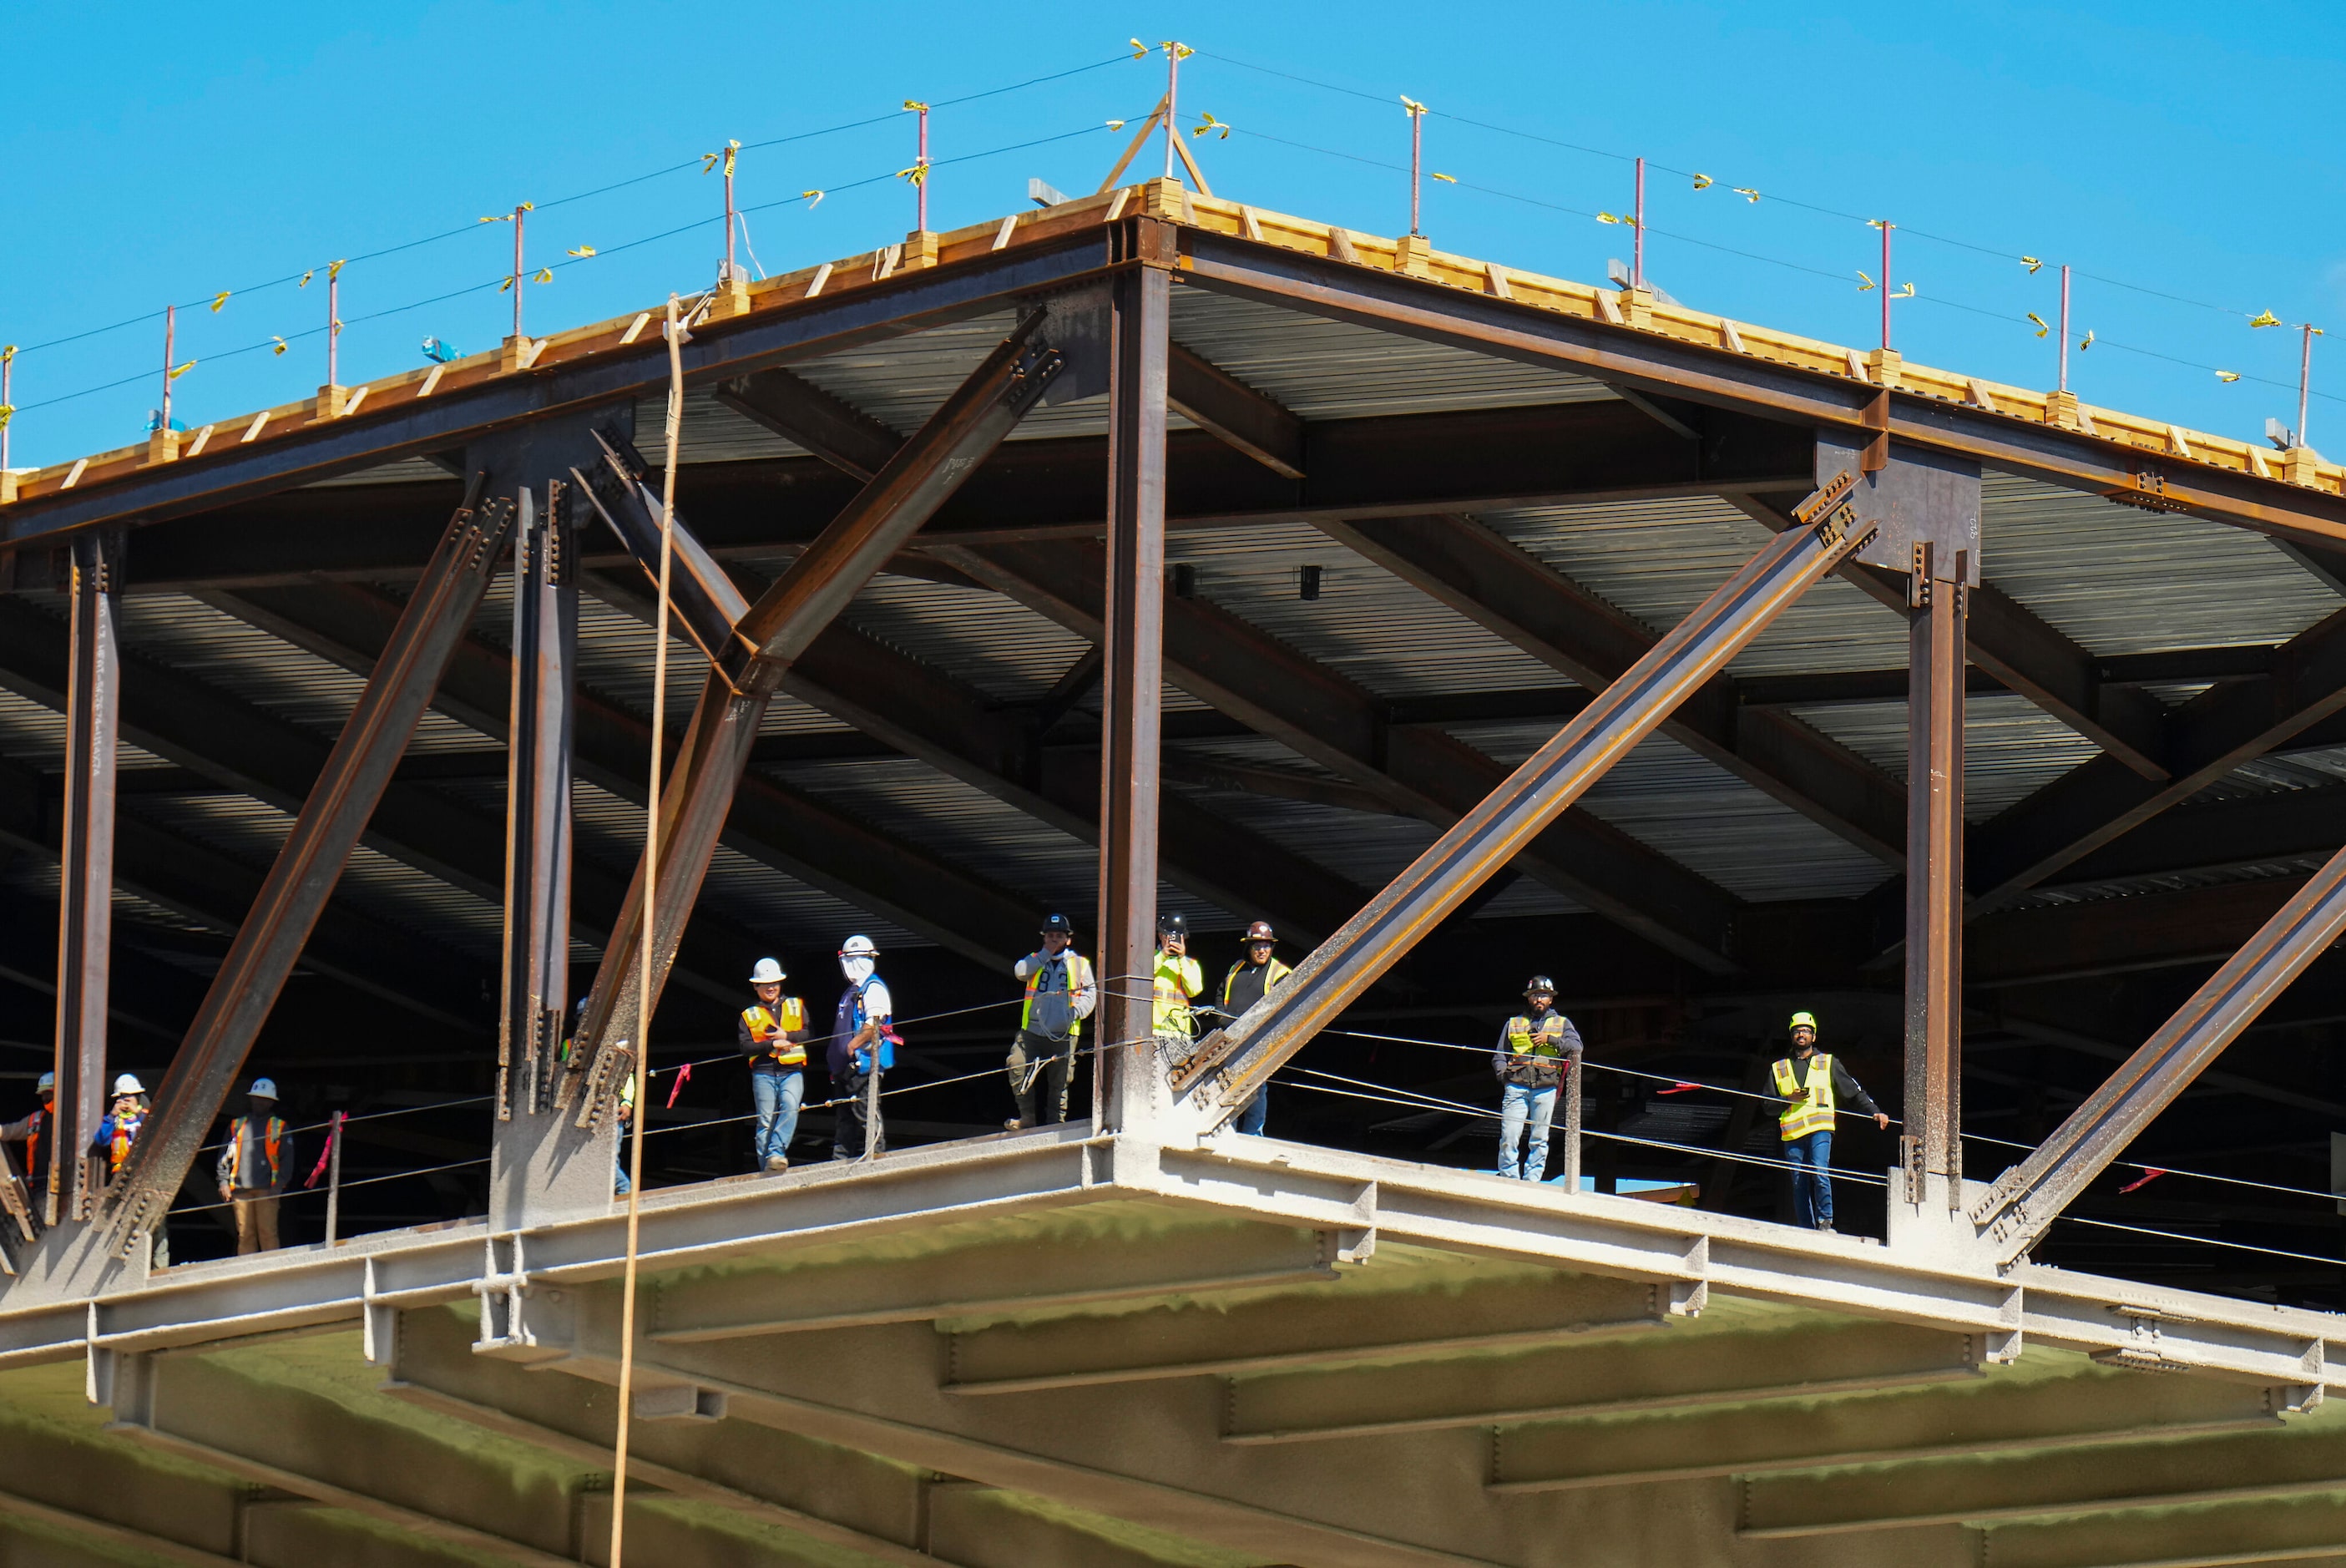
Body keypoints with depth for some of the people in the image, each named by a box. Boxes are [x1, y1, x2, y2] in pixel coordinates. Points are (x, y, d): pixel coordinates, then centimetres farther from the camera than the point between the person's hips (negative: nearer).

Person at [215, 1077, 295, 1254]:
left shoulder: (279, 1127, 12)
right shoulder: (237, 1125, 19)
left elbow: (287, 1159, 6)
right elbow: (225, 1155, 17)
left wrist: (279, 1184, -6)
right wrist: (223, 1181, 5)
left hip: (267, 1188, -3)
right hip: (241, 1189, 3)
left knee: (267, 1233, -9)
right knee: (245, 1234, 1)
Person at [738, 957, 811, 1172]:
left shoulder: (796, 1007, 15)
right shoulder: (750, 1015, 13)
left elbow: (810, 1033, 6)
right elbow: (745, 1047, 1)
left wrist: (787, 1036, -8)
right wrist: (772, 1044, -10)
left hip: (792, 1071, 0)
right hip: (763, 1073, 0)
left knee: (790, 1106, -26)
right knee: (765, 1121, -5)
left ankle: (776, 1153, -31)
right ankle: (767, 1168, -4)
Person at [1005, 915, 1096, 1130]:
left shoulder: (1079, 963, 10)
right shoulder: (1036, 960, 15)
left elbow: (1090, 993, 7)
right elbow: (1020, 971, -5)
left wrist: (1076, 1012, -11)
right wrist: (1046, 954, -5)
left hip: (1063, 1035, -1)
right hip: (1032, 1030, 1)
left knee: (1059, 1082, 0)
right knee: (1017, 1066, -14)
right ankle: (1027, 1117, -4)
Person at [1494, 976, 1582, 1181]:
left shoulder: (1562, 1023, 16)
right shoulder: (1514, 1024, 18)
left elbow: (1575, 1046, 0)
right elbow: (1499, 1056, 20)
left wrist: (1549, 1039, -11)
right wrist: (1503, 1073, 0)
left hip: (1545, 1089, 0)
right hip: (1516, 1086, 0)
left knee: (1539, 1139, 1)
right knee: (1509, 1137, -10)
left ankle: (1531, 1181, 7)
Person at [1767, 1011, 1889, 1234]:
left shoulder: (1828, 1063, 16)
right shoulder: (1779, 1069, 19)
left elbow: (1854, 1091, 17)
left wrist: (1875, 1112, 7)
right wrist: (1789, 1099, -4)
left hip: (1820, 1129, -2)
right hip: (1792, 1133, 2)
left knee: (1820, 1173, -22)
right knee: (1799, 1186, 0)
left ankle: (1825, 1222, -14)